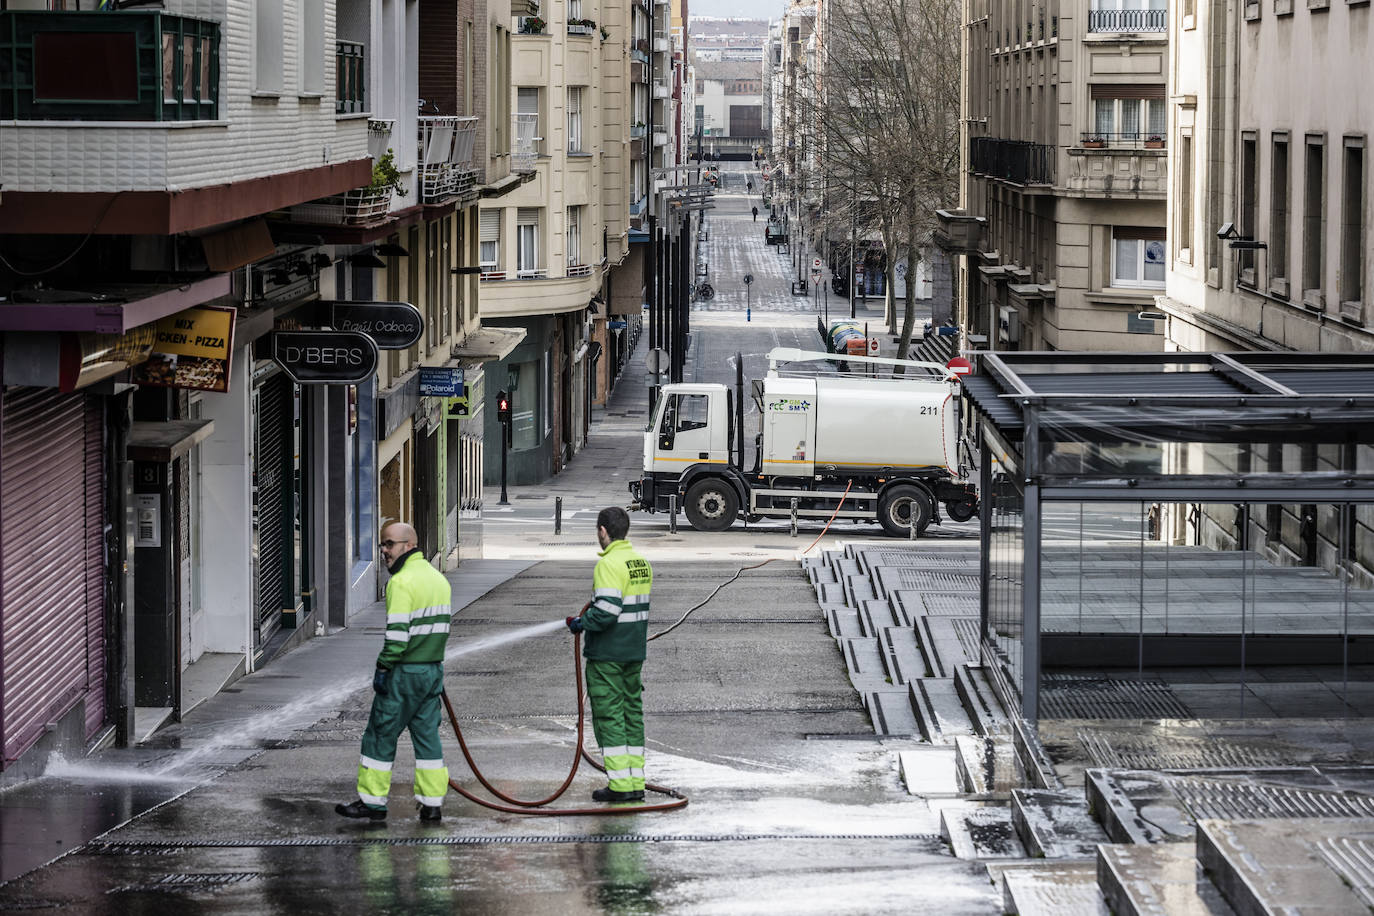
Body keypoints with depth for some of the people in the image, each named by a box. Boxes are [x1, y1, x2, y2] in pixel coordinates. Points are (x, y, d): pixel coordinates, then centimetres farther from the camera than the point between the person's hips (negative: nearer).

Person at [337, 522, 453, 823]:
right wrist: (432, 664, 18)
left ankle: (372, 801, 7)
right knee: (427, 736, 10)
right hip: (433, 670, 8)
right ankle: (432, 803, 8)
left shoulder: (402, 581, -15)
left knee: (381, 735, 2)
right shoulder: (438, 578, 13)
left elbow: (397, 633, -21)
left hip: (405, 673, -8)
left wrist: (383, 668, -14)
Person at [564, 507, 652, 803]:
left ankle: (620, 785, -4)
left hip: (606, 654, -9)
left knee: (608, 716, -3)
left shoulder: (609, 564, -17)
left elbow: (606, 611, -25)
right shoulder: (641, 562, 10)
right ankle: (636, 784, 14)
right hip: (634, 652, 9)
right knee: (632, 713, 13)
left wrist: (580, 623, -9)